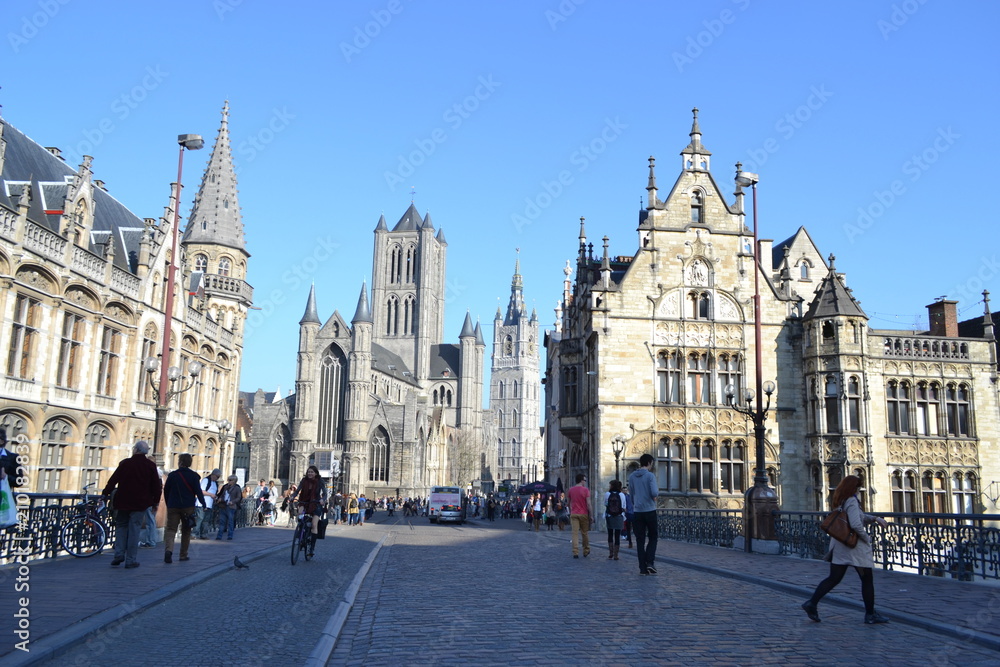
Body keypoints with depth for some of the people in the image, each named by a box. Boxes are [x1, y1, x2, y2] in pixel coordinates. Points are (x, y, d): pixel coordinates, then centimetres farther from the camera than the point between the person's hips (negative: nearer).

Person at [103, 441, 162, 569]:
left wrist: (105, 493, 10)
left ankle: (119, 554, 3)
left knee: (121, 526, 15)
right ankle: (131, 560, 1)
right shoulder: (151, 466, 0)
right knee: (134, 530, 2)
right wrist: (156, 501, 11)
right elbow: (156, 485, 1)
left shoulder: (125, 463, -2)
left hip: (122, 502, 0)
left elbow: (113, 480, -1)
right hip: (140, 503, 0)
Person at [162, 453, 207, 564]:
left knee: (170, 529, -1)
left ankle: (168, 550, -26)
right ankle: (183, 555, 14)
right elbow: (198, 491, -6)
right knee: (186, 531, 12)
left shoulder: (172, 475, 1)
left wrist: (168, 504, 19)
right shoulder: (193, 476, -3)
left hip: (173, 507, 0)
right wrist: (203, 504, 3)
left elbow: (166, 491, 7)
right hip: (188, 507, 0)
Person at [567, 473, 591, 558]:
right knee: (585, 533, 12)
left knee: (575, 533, -1)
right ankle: (586, 551, 22)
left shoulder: (571, 490, 5)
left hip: (573, 514, 2)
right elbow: (588, 504, -11)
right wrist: (590, 515, -5)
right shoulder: (585, 490, -8)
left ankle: (575, 552, -9)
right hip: (583, 514, -2)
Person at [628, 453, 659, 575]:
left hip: (637, 511, 3)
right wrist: (658, 492, 5)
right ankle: (650, 562, -3)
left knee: (640, 540, 6)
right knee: (652, 537, 12)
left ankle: (643, 567, 4)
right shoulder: (650, 475, -9)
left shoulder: (632, 476, 6)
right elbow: (654, 493, -17)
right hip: (650, 511, -3)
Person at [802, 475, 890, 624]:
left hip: (839, 546, 8)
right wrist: (867, 538, -11)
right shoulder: (851, 501, -15)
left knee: (833, 578, 7)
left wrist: (875, 518, 14)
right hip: (854, 547, -8)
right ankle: (870, 615, 15)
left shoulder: (839, 501, 13)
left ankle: (811, 603, -4)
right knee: (867, 580, 8)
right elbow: (856, 524, -26)